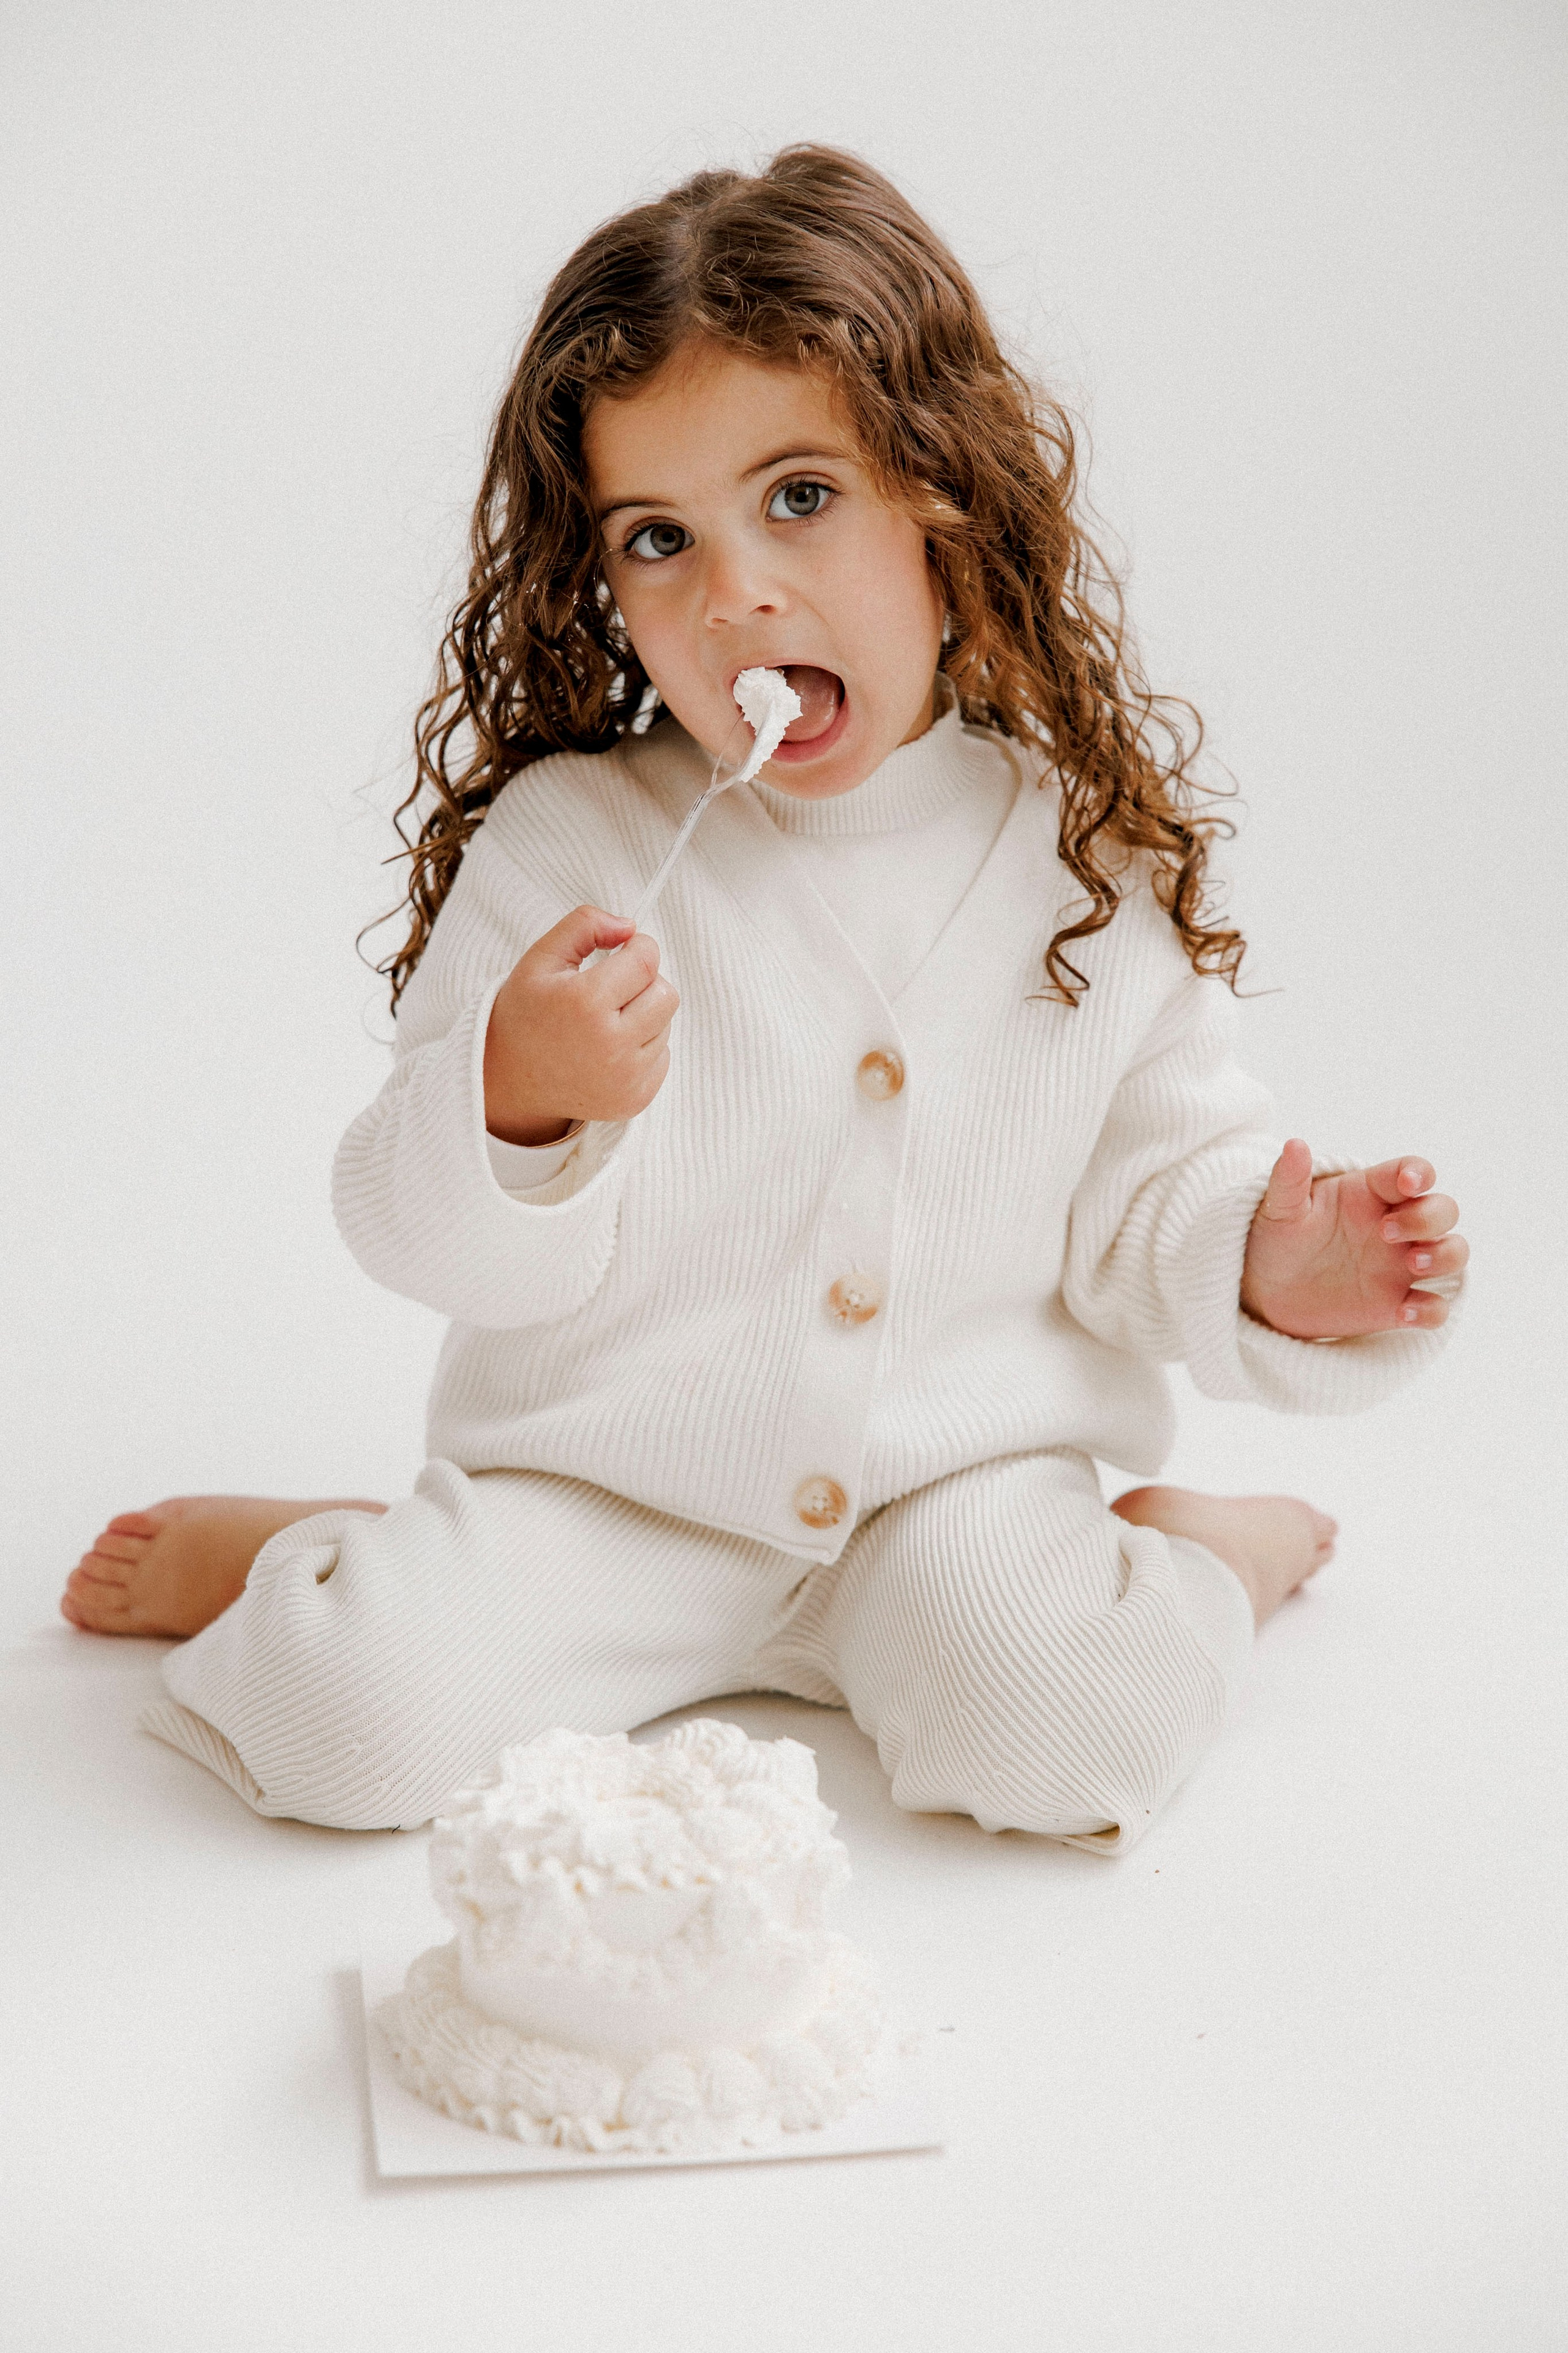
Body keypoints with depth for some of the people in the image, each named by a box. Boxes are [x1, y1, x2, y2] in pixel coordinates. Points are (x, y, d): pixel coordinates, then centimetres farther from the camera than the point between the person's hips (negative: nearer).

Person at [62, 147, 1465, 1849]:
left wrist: (1267, 1267, -14)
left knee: (1069, 1716, -26)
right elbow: (424, 1236, -10)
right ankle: (320, 1566, 15)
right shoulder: (561, 847, -10)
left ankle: (1197, 1553, 9)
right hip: (602, 1483, 0)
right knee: (358, 1709, -21)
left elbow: (1155, 1172, 7)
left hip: (956, 1473, 1)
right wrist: (517, 1106, -31)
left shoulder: (1092, 858, -3)